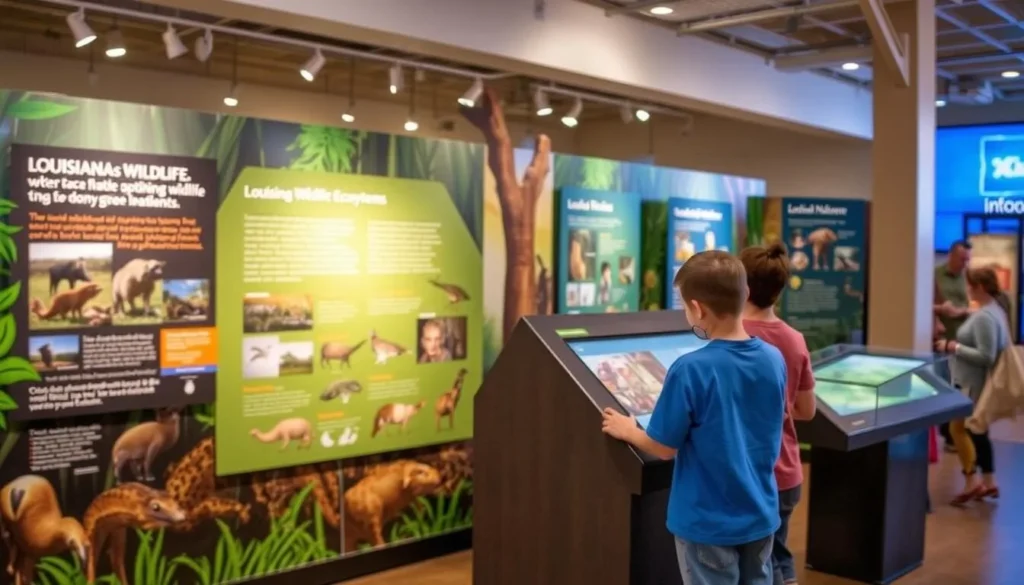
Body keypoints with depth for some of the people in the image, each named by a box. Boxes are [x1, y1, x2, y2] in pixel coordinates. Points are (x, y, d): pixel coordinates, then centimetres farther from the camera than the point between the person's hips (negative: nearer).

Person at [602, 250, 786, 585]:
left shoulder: (691, 370, -23)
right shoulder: (774, 360, -5)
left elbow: (664, 448, -15)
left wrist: (627, 430, 4)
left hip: (708, 522, -5)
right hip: (760, 515, 5)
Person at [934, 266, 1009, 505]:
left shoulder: (984, 317, -22)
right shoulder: (994, 310, 11)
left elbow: (986, 357, -26)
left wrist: (954, 347, -20)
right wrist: (957, 345, 13)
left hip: (973, 385, -11)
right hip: (975, 383, 11)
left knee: (959, 428, -4)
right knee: (977, 430, 15)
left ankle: (972, 481, -1)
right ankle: (988, 482, 22)